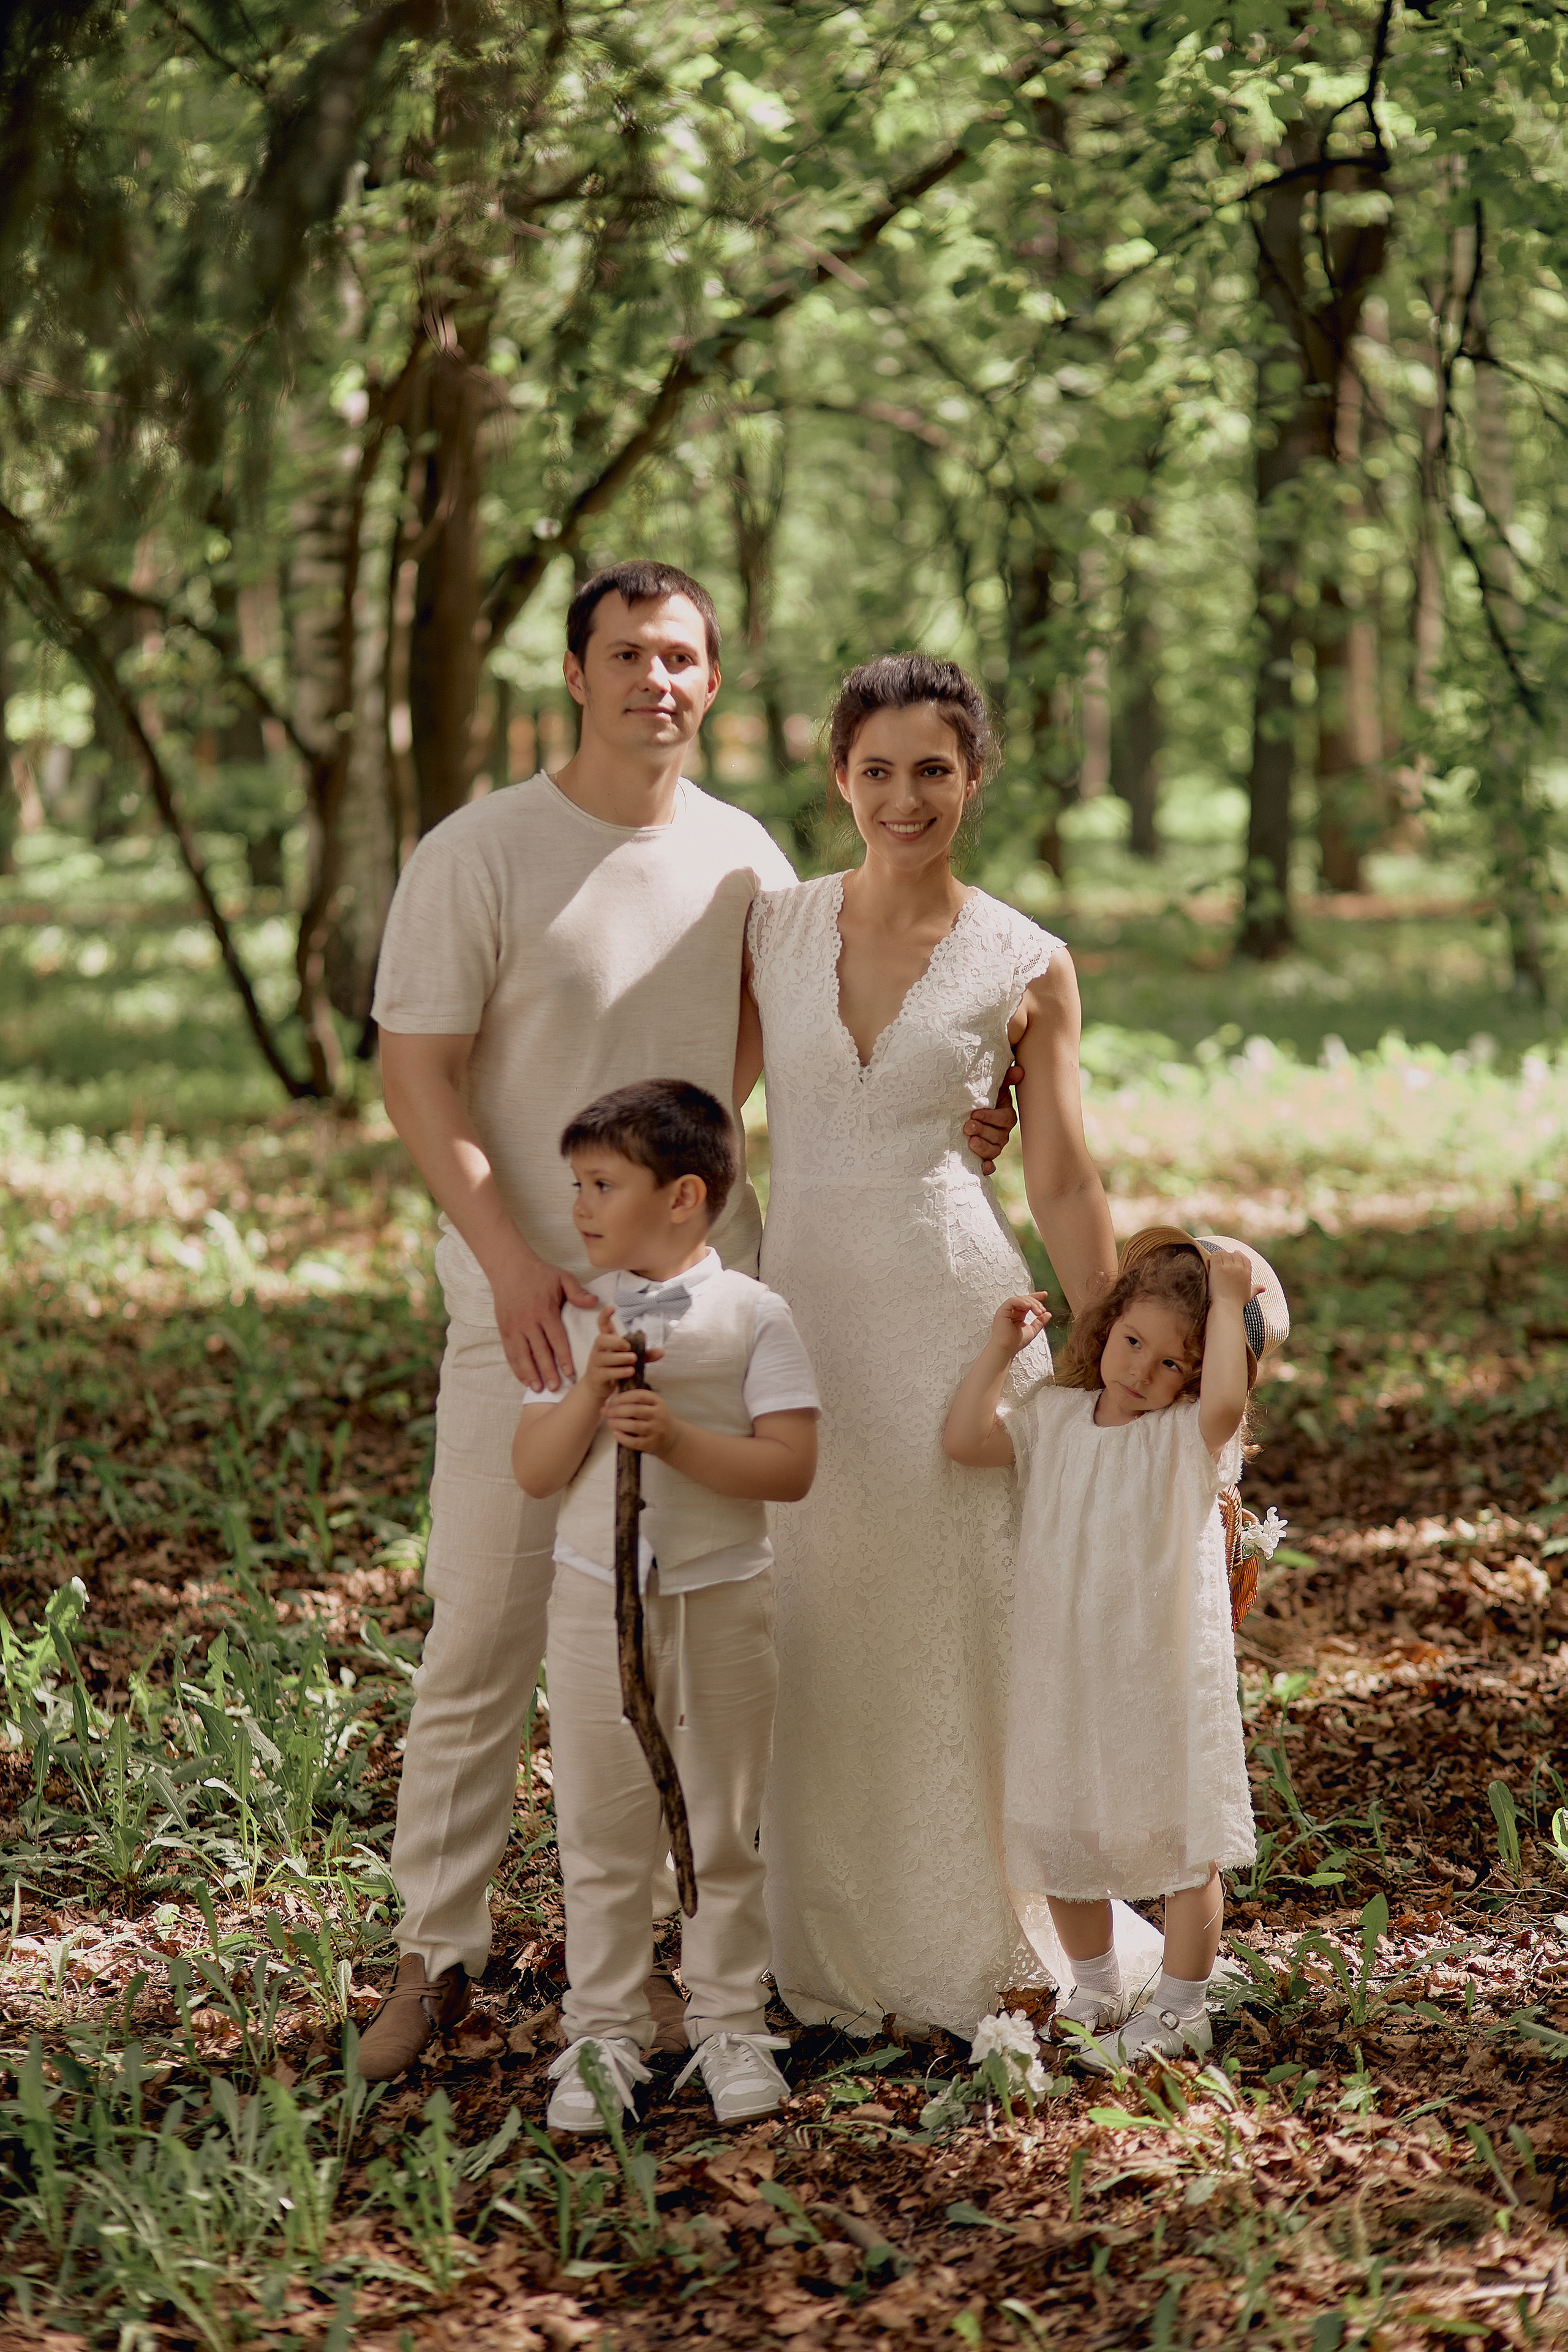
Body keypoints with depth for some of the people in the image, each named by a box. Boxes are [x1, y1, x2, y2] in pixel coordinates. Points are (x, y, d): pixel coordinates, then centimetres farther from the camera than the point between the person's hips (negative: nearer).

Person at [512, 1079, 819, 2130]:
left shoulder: (750, 1313, -6)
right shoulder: (578, 1316, 3)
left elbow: (792, 1467, -13)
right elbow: (534, 1472, -1)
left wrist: (677, 1438, -23)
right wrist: (590, 1391, -16)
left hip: (719, 1599, -2)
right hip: (596, 1598, 3)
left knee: (721, 1828, 8)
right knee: (601, 1833, 7)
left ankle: (730, 2023, 20)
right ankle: (605, 2031, 17)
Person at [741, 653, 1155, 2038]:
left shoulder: (1026, 966, -1)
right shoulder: (773, 931, 4)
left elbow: (1065, 1183, 2)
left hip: (958, 1314, -2)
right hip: (804, 1307, 2)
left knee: (963, 1627, 4)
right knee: (818, 1636, 8)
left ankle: (970, 1947, 20)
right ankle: (833, 1953, 22)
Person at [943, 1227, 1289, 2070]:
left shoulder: (1190, 1436, -11)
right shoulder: (1056, 1418, 6)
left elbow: (1224, 1404, -34)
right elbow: (965, 1439, 1)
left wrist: (1229, 1301, -29)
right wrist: (999, 1350, -3)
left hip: (1166, 1679, -5)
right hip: (1063, 1679, 5)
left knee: (1184, 1847, 4)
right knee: (1061, 1843, 15)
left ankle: (1179, 2010, 18)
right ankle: (1098, 1991, 35)